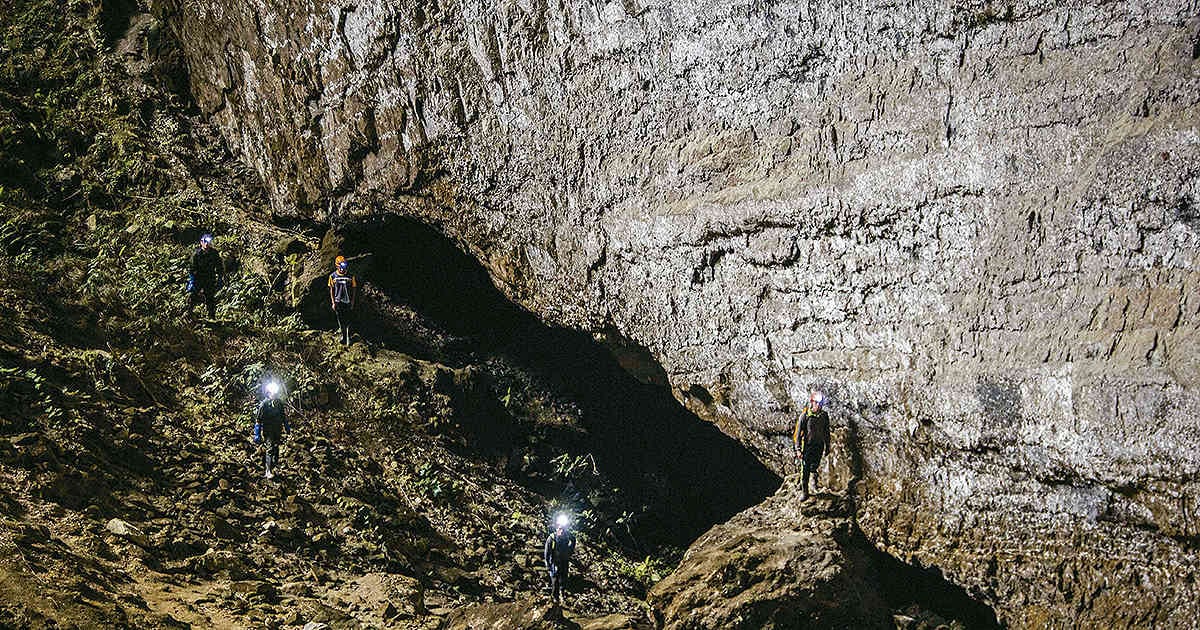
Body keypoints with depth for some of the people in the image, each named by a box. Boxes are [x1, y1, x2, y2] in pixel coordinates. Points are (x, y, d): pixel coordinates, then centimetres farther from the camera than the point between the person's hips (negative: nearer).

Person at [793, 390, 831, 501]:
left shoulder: (824, 416, -2)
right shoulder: (805, 415, -14)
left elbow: (827, 433, 10)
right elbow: (798, 433, -11)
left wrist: (827, 447, 13)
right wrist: (798, 449, -13)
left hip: (819, 446, 3)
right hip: (807, 445, -3)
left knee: (815, 467, 10)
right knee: (805, 469, -3)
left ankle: (814, 483, 38)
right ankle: (804, 492, 6)